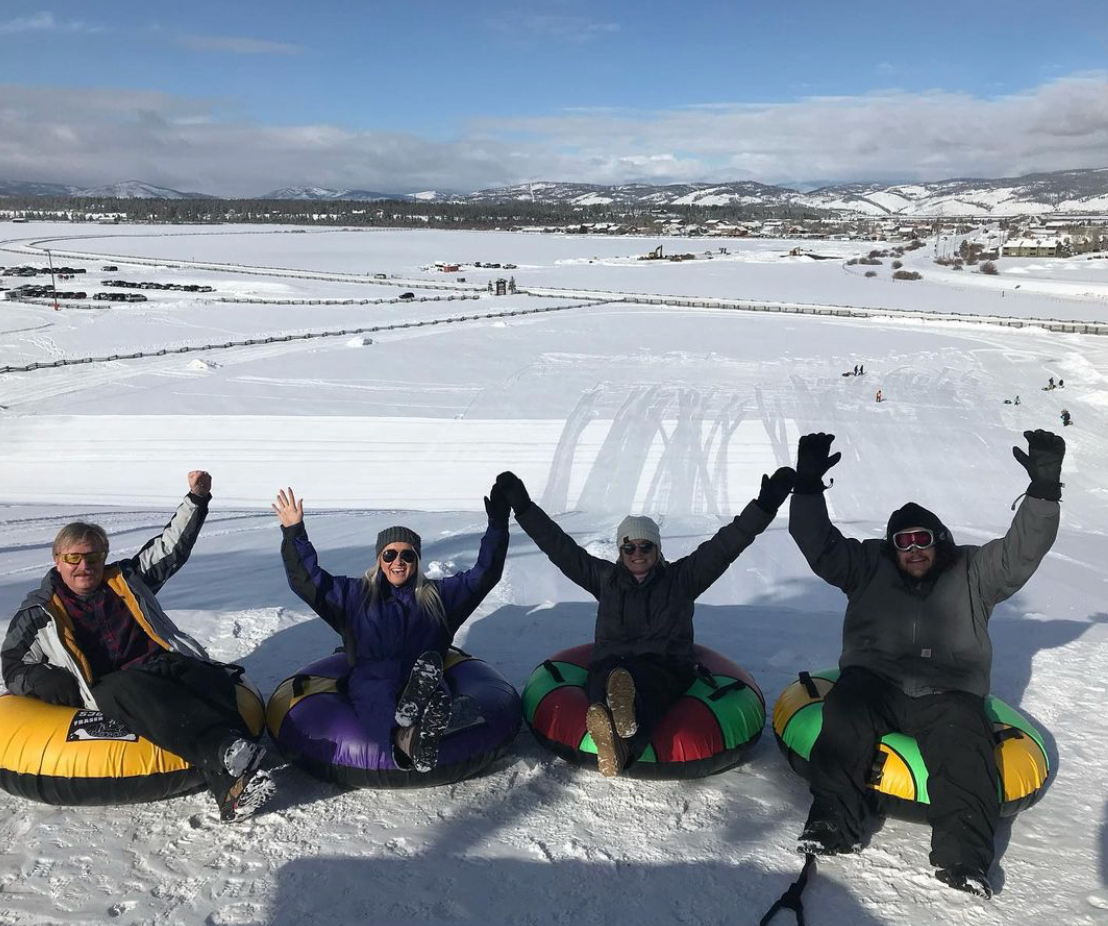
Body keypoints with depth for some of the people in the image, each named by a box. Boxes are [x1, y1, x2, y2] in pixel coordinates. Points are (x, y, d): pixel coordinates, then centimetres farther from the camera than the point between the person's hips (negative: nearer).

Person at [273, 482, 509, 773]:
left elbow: (484, 574, 16)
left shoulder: (438, 595, 22)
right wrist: (294, 532, 0)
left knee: (435, 684, -38)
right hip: (371, 679, 0)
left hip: (424, 675, 0)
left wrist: (497, 526, 6)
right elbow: (307, 579, 11)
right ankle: (406, 737, -68)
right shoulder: (356, 594, 21)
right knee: (379, 697, -38)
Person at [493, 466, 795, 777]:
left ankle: (621, 743, -73)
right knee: (609, 679, -38)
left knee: (643, 680, -40)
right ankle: (610, 738, -71)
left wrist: (765, 505, -4)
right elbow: (558, 545, 19)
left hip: (666, 667, -1)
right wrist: (523, 507, 12)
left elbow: (725, 544, 7)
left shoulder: (681, 577, 18)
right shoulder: (605, 577, 22)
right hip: (610, 664, 2)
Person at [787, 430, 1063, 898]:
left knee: (964, 745, -30)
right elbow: (818, 543, 4)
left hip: (948, 695, 1)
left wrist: (1044, 489, -12)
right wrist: (809, 485, -9)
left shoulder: (972, 573, 15)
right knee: (846, 714, -31)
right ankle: (833, 821, -34)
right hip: (874, 682, 0)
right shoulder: (869, 566, 14)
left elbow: (1022, 552, 2)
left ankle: (964, 854, -34)